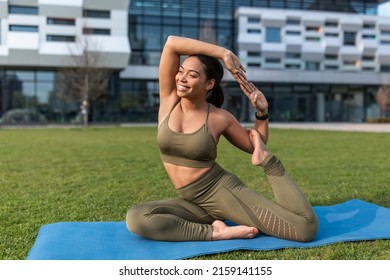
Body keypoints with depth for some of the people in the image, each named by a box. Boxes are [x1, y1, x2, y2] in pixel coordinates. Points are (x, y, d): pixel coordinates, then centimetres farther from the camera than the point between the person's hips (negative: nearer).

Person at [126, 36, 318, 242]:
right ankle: (215, 232, -17)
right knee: (135, 219, -28)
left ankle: (267, 160, 4)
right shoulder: (169, 98, -1)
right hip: (193, 204, 3)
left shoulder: (220, 118, -5)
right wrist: (223, 53, -13)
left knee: (306, 227, -12)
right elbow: (172, 43, -13)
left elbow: (255, 146, 11)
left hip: (224, 192, -2)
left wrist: (262, 113, -5)